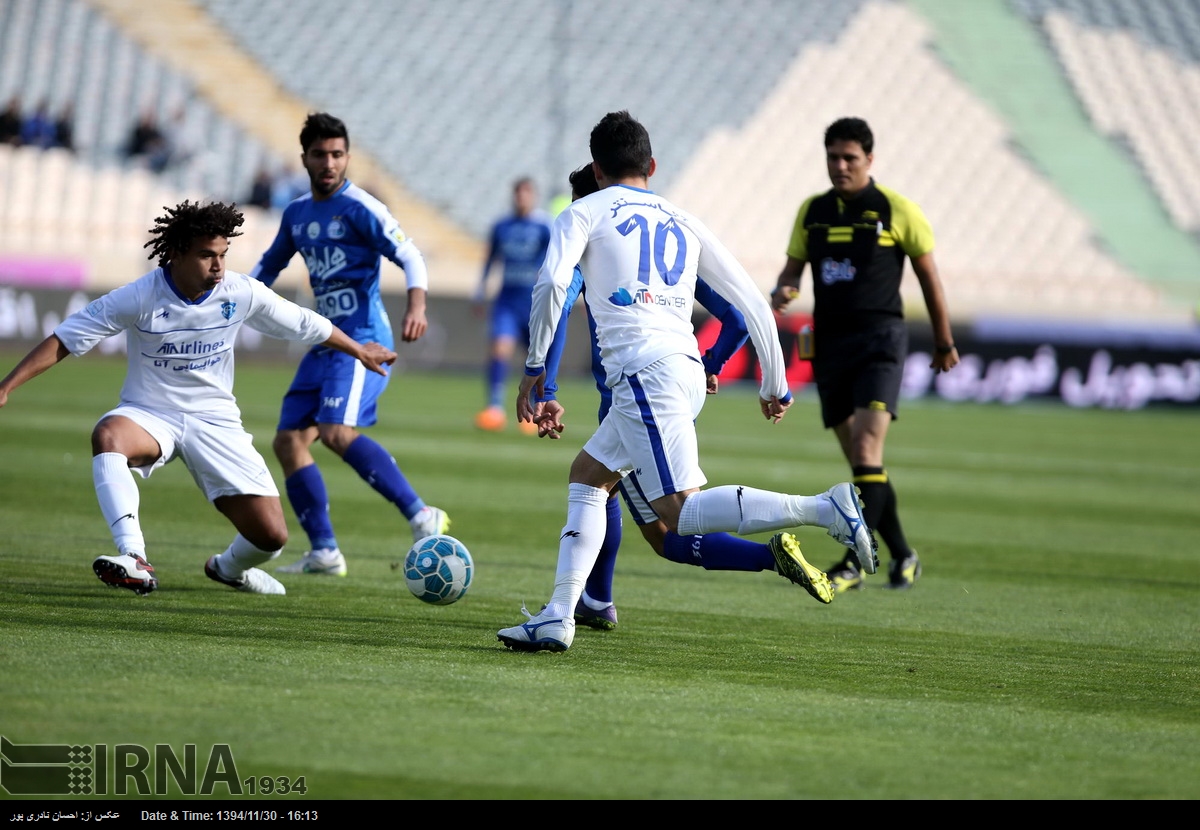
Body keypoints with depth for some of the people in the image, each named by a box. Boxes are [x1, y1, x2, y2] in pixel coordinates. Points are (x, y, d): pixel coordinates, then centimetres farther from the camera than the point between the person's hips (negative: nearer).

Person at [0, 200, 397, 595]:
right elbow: (63, 340, -14)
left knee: (271, 535, -9)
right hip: (149, 415, -2)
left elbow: (305, 324, 8)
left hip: (215, 420, 2)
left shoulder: (241, 293, -10)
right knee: (107, 435, -40)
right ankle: (135, 561, -45)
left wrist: (359, 352, 22)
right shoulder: (139, 297, -17)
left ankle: (230, 568, 30)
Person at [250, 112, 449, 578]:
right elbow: (269, 265, 30)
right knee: (289, 441, 5)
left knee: (336, 432, -27)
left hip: (363, 338, -8)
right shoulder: (297, 215, 14)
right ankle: (324, 552, 10)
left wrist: (416, 306, -31)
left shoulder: (359, 208, -8)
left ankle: (421, 516, -29)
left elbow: (410, 257, -14)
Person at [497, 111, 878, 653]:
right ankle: (558, 617, 10)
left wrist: (534, 369, -1)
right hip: (686, 370, 7)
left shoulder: (584, 213, 10)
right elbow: (751, 302, 19)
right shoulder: (684, 224, 23)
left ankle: (823, 509, -27)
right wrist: (775, 384, 27)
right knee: (586, 476, 20)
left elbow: (551, 284, -9)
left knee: (679, 511, -13)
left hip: (643, 369, -7)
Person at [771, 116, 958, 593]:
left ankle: (855, 562, -21)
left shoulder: (896, 210, -3)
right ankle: (901, 556, 21)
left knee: (866, 450, -18)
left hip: (880, 339, -5)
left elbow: (929, 277, 4)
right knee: (861, 462, 8)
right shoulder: (812, 211, 10)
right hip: (830, 343, 5)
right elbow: (793, 268, 16)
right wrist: (782, 291, -9)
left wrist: (944, 344, 8)